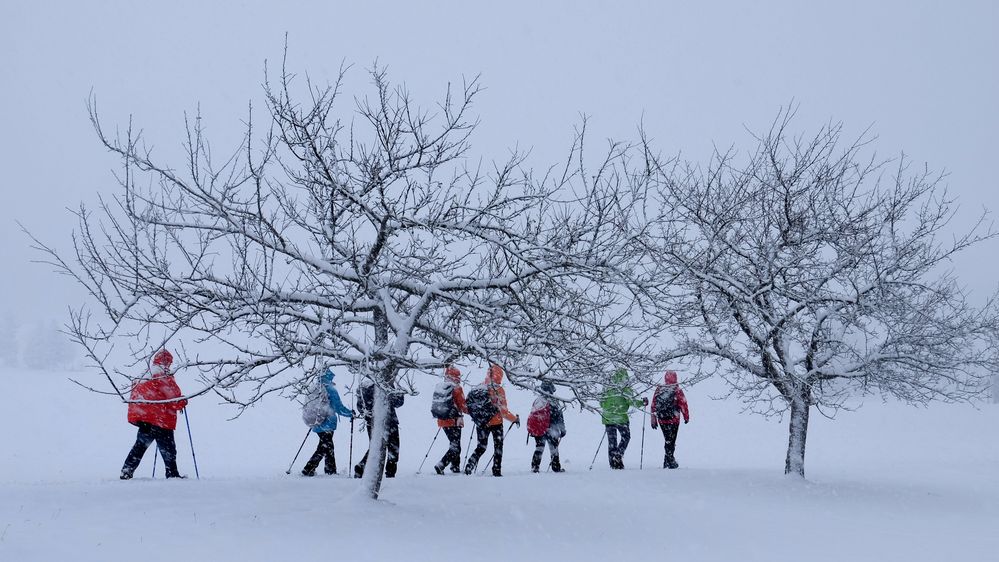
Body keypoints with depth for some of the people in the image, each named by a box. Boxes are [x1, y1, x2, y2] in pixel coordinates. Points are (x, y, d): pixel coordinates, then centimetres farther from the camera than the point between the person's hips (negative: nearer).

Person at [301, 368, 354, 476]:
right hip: (327, 425, -7)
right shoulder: (330, 390, -17)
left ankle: (331, 471, 25)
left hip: (317, 425, 7)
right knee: (323, 448, 0)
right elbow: (339, 408, -15)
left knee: (328, 447, 18)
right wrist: (351, 414, 1)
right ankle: (308, 470, -7)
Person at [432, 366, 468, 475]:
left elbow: (436, 405, 15)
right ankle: (440, 465, -18)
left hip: (442, 421, 7)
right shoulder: (456, 388, -13)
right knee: (455, 447, -3)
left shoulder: (438, 388, 8)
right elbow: (463, 406, -11)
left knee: (454, 444, 21)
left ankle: (456, 467, 25)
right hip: (454, 422, -7)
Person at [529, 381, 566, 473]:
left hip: (535, 429, 5)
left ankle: (535, 466, 10)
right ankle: (556, 467, 10)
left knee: (539, 447, 16)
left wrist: (531, 430, 22)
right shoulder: (553, 402, -9)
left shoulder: (536, 401, 8)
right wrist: (562, 430, -2)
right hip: (548, 429, -5)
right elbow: (559, 417, -9)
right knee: (553, 447, 8)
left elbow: (533, 414, 13)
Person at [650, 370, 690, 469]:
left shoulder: (658, 389, 5)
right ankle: (669, 461, -1)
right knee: (671, 440, 2)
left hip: (661, 420, 4)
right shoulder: (677, 390, -7)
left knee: (668, 440, 15)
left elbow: (653, 405, 7)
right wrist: (686, 416, 8)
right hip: (674, 420, -4)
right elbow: (683, 404, -5)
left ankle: (669, 460, 16)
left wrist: (653, 420, 14)